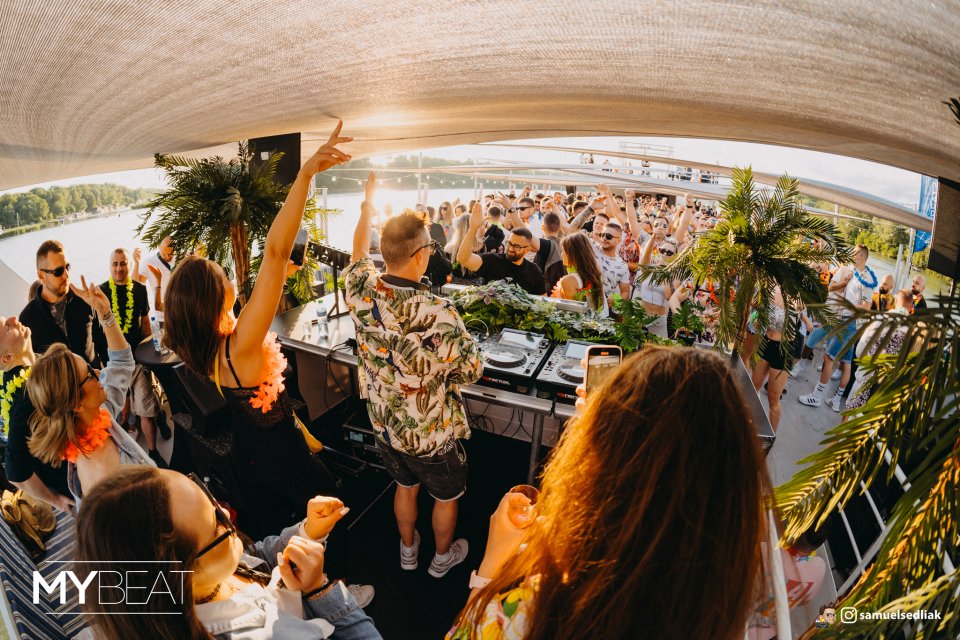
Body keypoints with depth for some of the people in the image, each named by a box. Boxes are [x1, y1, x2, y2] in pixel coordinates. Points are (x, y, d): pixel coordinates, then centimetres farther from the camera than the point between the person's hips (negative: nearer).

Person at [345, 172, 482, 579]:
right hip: (433, 435, -5)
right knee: (446, 497, 25)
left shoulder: (361, 293, -19)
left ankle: (408, 550, 55)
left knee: (405, 487, 31)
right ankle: (443, 556, 50)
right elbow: (471, 370, -21)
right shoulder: (439, 314, -35)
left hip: (385, 426, 5)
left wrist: (367, 204, 15)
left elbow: (358, 254, 4)